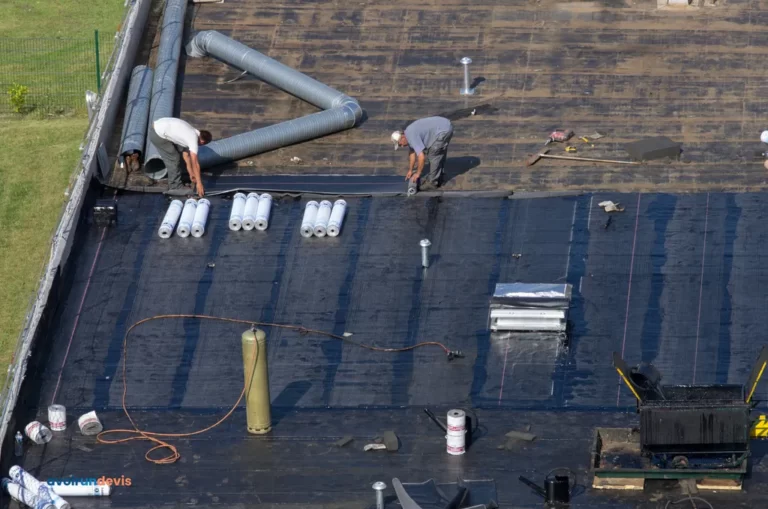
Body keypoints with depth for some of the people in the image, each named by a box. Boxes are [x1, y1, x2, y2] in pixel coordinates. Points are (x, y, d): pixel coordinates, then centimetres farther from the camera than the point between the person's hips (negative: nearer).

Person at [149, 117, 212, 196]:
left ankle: (174, 184, 29)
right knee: (173, 160, -2)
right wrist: (199, 183, -7)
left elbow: (186, 154, 23)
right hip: (158, 134, -10)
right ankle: (176, 187, 7)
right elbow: (195, 163, -12)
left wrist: (191, 173, 30)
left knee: (173, 158, 20)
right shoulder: (193, 139, -14)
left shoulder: (190, 133, 13)